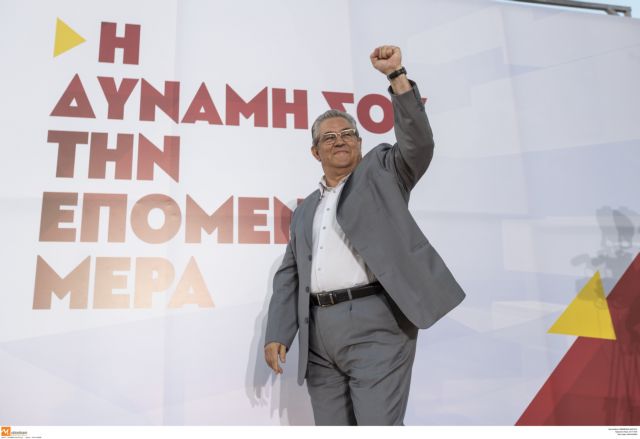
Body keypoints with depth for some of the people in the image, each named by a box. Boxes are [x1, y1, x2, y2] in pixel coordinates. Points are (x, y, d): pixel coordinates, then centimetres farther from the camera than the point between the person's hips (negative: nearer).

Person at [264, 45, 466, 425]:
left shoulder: (381, 173, 10)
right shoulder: (305, 211, 21)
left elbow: (418, 144, -9)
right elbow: (289, 276, 19)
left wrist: (396, 74, -13)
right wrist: (277, 334, 8)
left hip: (375, 325, -5)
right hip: (320, 336, 6)